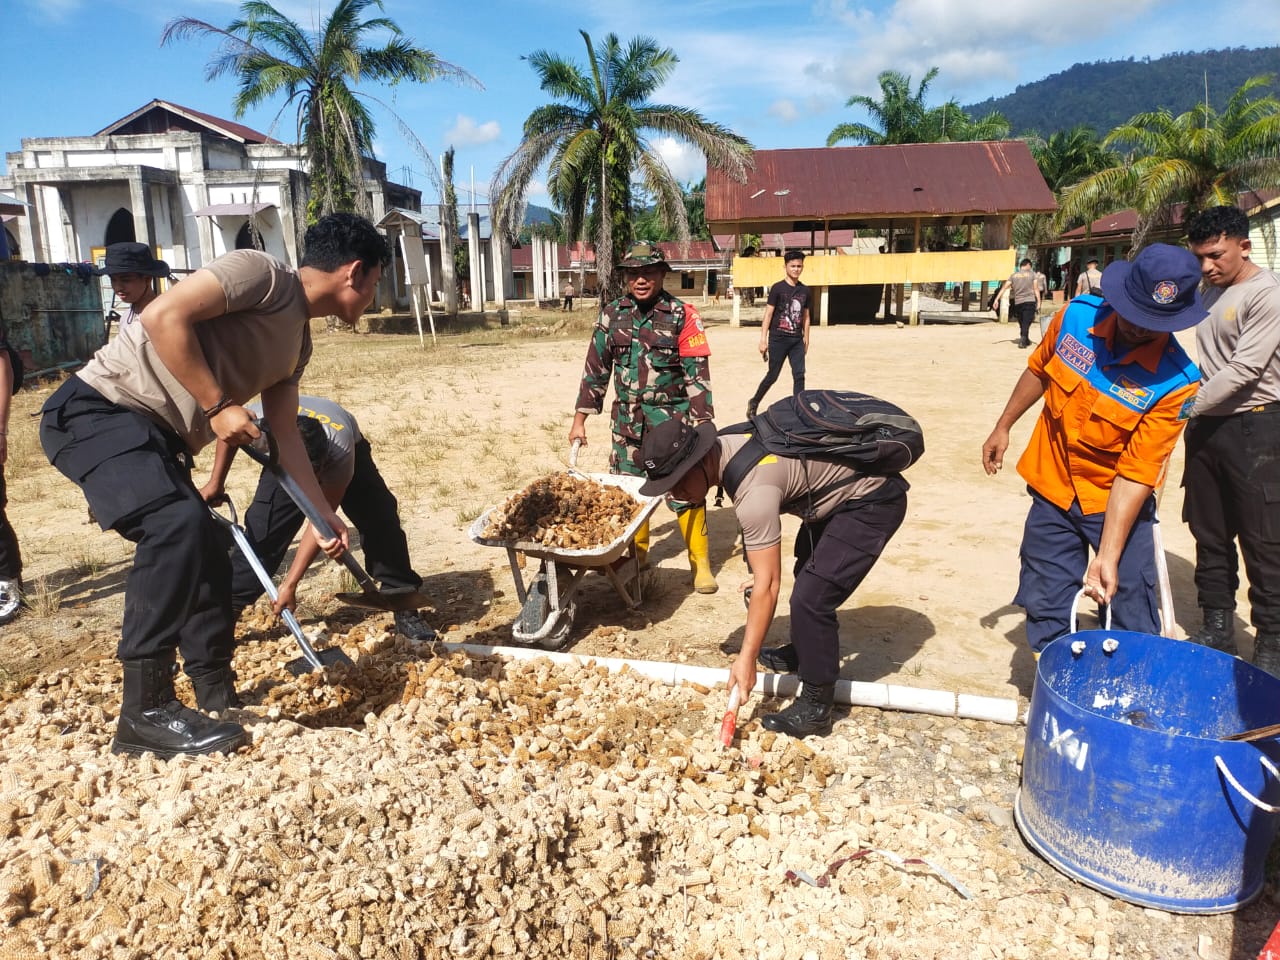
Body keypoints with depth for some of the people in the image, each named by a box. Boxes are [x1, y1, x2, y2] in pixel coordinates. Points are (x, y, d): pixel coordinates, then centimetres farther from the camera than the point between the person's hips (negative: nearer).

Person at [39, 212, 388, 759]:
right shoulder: (262, 273, -13)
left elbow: (284, 434, 16)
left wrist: (325, 516, 15)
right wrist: (217, 406, -20)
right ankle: (145, 715, -18)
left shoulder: (298, 341, 14)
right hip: (94, 411, -10)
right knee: (178, 524, -28)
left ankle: (218, 701, 22)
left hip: (153, 437, 10)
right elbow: (163, 316, -24)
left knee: (207, 556, 9)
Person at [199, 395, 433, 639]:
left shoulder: (341, 448, -45)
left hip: (349, 453, -2)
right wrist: (215, 482, -6)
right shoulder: (260, 419, -41)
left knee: (380, 518, -21)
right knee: (261, 529, -14)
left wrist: (289, 584, -35)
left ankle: (402, 608, -10)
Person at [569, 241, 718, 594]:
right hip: (627, 420, 4)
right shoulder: (612, 315, 5)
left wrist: (702, 425, -12)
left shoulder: (682, 315, -6)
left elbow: (697, 375, -7)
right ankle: (636, 552, 30)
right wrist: (580, 419, 8)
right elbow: (595, 369, 10)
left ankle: (700, 562, 12)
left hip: (672, 418, -4)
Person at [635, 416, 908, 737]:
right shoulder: (725, 445, -8)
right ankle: (804, 652, 47)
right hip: (843, 485, 11)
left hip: (872, 501, -10)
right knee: (806, 569, 27)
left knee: (811, 597, -17)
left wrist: (747, 658, -28)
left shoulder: (754, 491, -35)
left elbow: (767, 585, -32)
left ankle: (815, 708, -2)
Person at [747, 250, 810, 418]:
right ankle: (754, 402, 20)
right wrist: (763, 339, -11)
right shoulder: (778, 288, -5)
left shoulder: (804, 290, 9)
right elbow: (768, 314, -7)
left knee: (799, 376, -2)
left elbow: (805, 316, 16)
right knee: (772, 376, 1)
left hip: (797, 340, 4)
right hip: (778, 339, -4)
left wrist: (806, 339, 14)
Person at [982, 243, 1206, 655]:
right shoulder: (1075, 316, -13)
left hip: (1118, 502, -3)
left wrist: (1108, 556, -28)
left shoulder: (1175, 382, -23)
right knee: (1045, 614, 12)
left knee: (1134, 624, 4)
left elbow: (1135, 474, -24)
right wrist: (1003, 427, 16)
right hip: (1052, 490, 3)